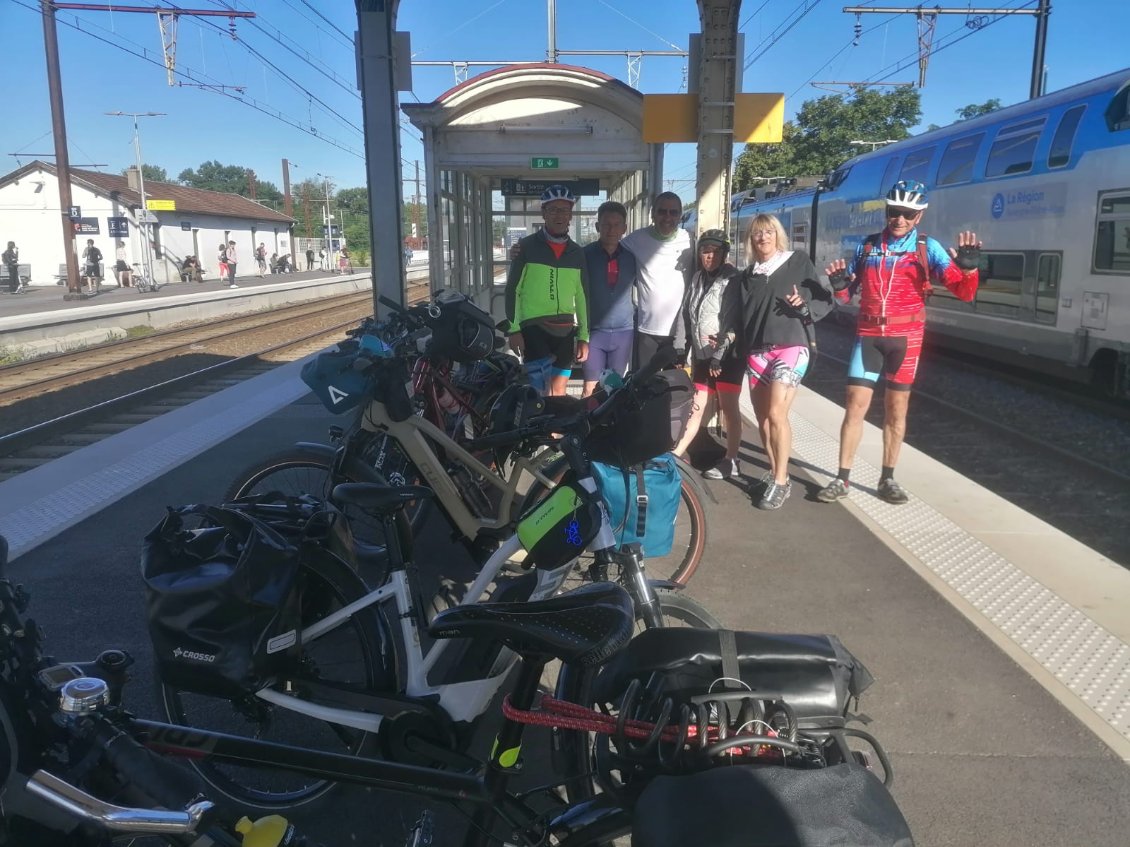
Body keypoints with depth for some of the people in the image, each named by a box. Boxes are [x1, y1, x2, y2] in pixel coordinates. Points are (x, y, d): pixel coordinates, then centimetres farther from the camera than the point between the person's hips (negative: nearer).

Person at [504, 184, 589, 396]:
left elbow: (582, 295, 13)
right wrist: (513, 329, -7)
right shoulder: (527, 246, 0)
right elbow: (512, 289, -1)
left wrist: (584, 336, 9)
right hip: (533, 329, -4)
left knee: (558, 393, 7)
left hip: (565, 331, 4)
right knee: (541, 394, -16)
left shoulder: (577, 252, 11)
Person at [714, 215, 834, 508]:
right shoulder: (745, 277, 17)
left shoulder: (799, 262, 5)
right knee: (762, 418, 4)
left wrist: (805, 306, -13)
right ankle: (775, 472, 19)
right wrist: (723, 348, 9)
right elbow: (734, 318, 18)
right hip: (756, 353, 5)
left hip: (791, 347, -5)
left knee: (776, 413, -18)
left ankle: (781, 481, -9)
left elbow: (826, 300, 6)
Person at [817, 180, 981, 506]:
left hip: (905, 337, -1)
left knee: (896, 408, 7)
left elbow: (964, 293, -8)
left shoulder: (928, 248, -2)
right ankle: (842, 478, 4)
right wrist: (838, 283, -10)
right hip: (868, 335, 1)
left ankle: (888, 478, 17)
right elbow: (847, 295, 12)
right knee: (855, 405, -2)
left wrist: (968, 268, -28)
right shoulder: (867, 246, 5)